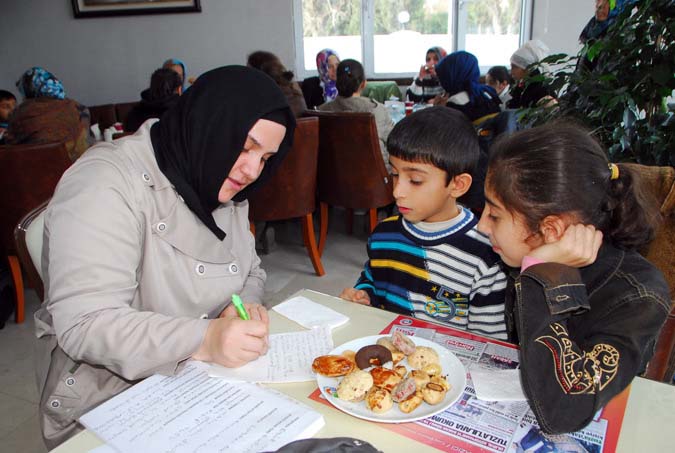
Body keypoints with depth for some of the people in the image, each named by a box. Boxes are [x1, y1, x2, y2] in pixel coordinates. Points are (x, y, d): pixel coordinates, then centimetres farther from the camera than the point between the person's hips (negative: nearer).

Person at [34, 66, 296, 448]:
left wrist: (246, 306, -11)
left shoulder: (222, 187, 5)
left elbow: (251, 272, 11)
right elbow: (84, 325, -26)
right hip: (113, 401, -6)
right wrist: (203, 340, -36)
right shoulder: (107, 183, -20)